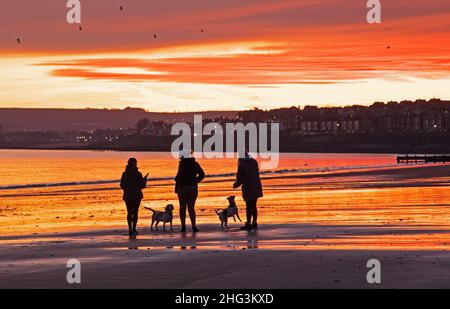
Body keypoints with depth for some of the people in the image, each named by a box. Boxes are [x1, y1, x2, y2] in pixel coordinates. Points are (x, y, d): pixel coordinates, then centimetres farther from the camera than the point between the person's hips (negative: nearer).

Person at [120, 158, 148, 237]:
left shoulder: (125, 174, -2)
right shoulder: (138, 174, -11)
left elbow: (122, 185, 4)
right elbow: (142, 185, -8)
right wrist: (145, 179, 10)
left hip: (127, 196, 2)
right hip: (136, 195, -2)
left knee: (129, 212, 9)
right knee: (135, 212, 4)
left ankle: (130, 229, 3)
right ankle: (134, 229, -1)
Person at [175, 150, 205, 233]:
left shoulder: (182, 164, -10)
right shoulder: (195, 164, 4)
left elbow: (180, 175, -19)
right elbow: (202, 174, 3)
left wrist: (176, 180, 0)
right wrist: (196, 181, 9)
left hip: (182, 188, -3)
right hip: (193, 188, 3)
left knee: (182, 208, 5)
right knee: (191, 208, 8)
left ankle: (183, 226, 1)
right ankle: (194, 226, -2)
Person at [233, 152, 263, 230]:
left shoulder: (241, 165, -15)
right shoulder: (254, 162, 3)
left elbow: (240, 179, -11)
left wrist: (235, 185, 8)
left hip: (248, 188, -6)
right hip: (256, 187, 6)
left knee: (249, 207, 0)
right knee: (254, 206, 15)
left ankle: (248, 224, 4)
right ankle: (254, 222, 20)